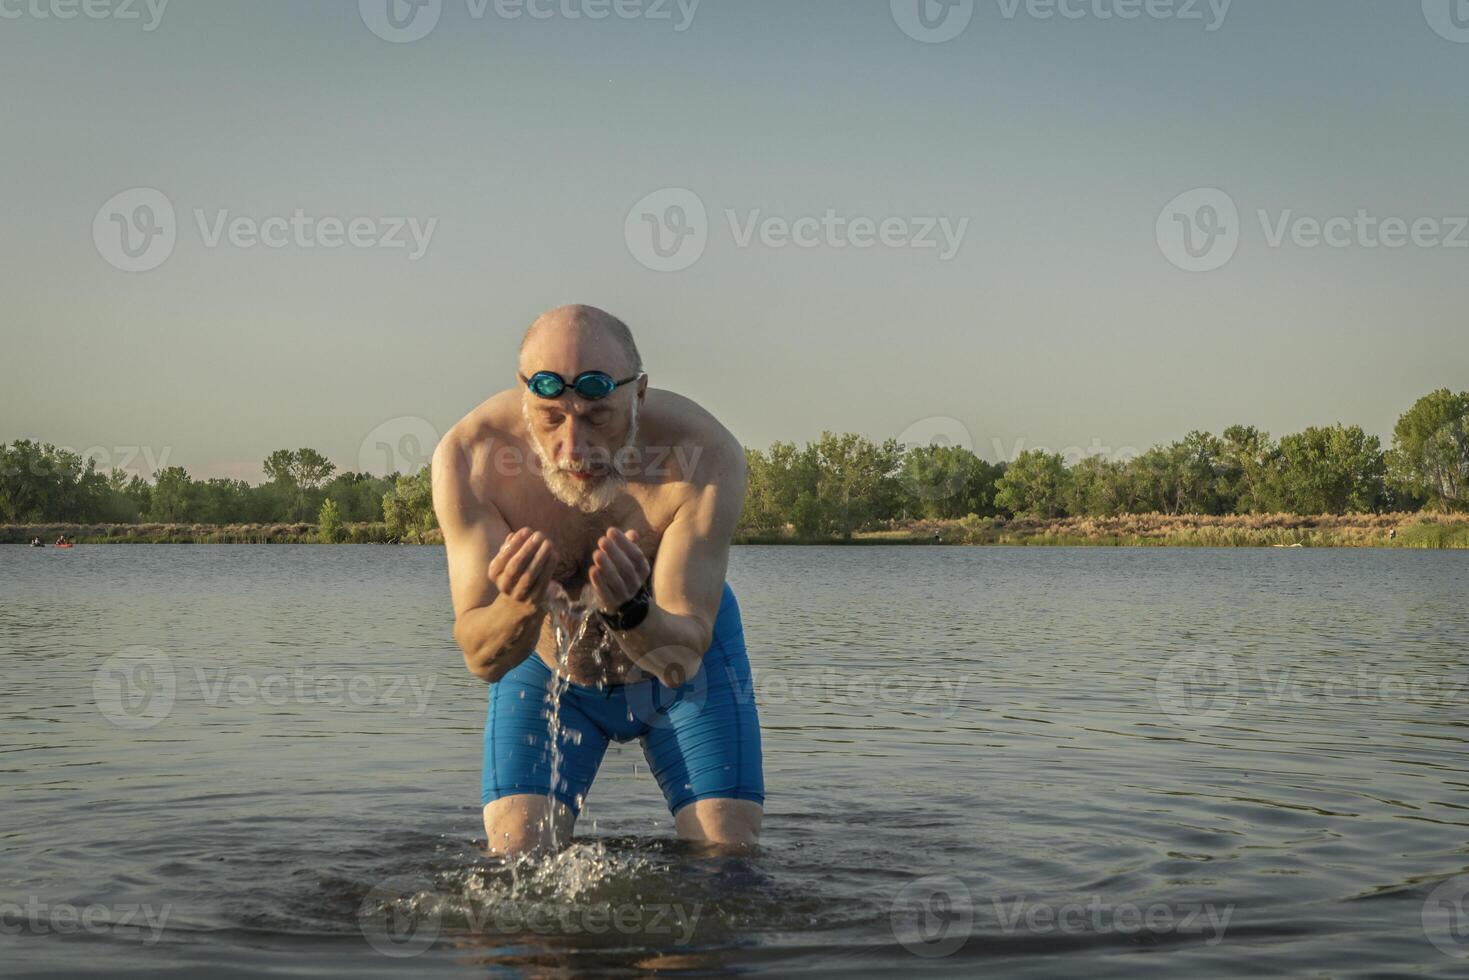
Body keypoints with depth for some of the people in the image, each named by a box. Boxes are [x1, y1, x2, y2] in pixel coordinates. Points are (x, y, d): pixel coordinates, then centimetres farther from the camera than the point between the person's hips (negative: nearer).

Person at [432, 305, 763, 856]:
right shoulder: (468, 457, -31)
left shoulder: (706, 455, -34)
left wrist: (630, 612, -57)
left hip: (686, 661, 0)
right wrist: (522, 608, -54)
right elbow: (480, 660, -31)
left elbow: (682, 659, -35)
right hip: (542, 662, 0)